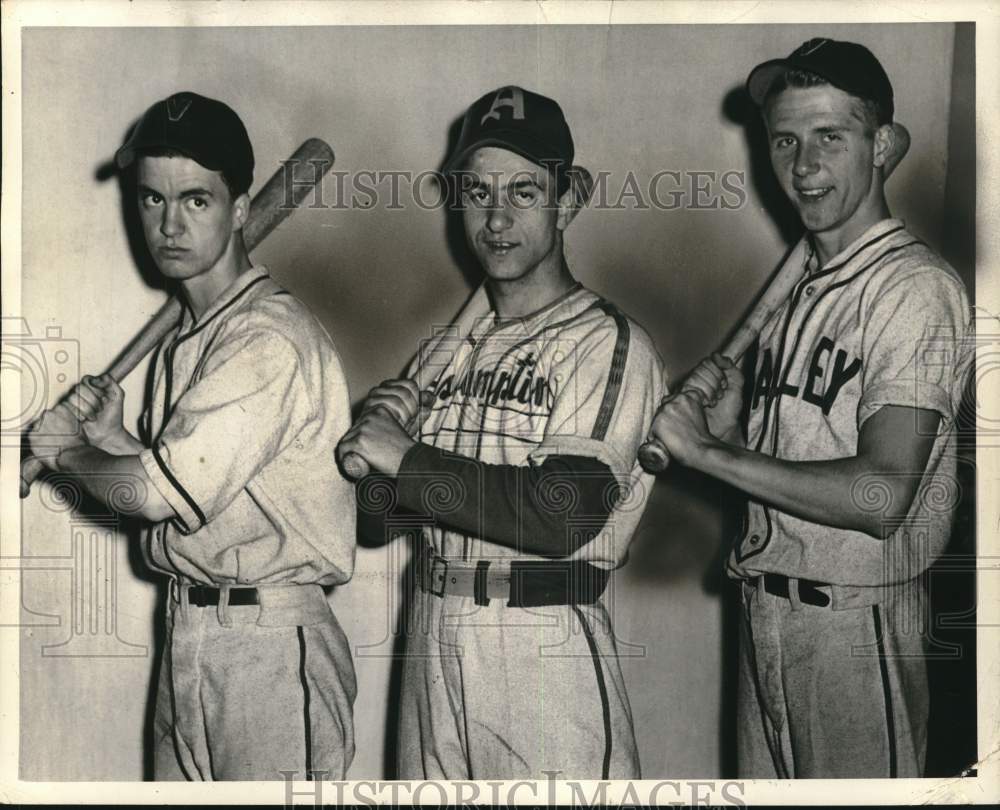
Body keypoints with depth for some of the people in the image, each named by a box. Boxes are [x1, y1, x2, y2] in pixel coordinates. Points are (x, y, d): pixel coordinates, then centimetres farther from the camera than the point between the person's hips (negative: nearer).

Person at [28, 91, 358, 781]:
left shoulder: (270, 337, -16)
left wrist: (65, 452, -3)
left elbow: (163, 491, -22)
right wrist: (112, 437, -1)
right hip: (185, 642, 9)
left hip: (270, 647, -8)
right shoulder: (185, 337, 14)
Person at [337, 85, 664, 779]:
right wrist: (379, 429, -6)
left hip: (548, 650, -6)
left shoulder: (610, 344, -9)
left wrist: (405, 460, -14)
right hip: (432, 639, 6)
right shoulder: (452, 339, 12)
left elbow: (562, 516, -22)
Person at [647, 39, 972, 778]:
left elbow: (880, 496, -25)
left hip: (855, 620, -7)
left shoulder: (916, 286, -15)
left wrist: (708, 452, -20)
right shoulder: (799, 281, 12)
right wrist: (728, 425, -5)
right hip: (765, 606, 8)